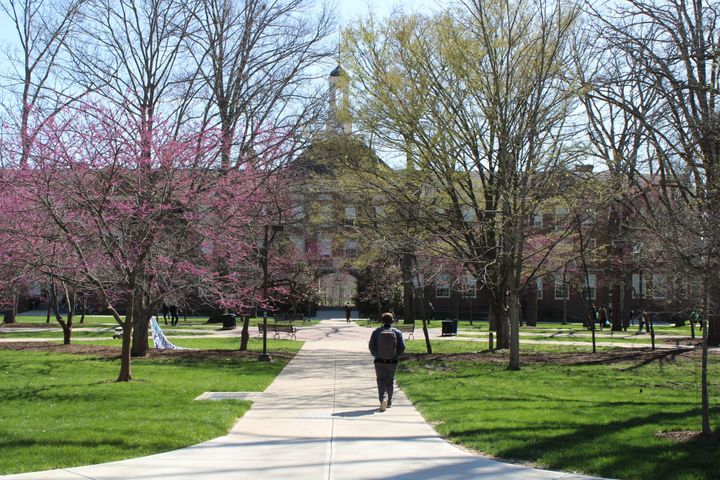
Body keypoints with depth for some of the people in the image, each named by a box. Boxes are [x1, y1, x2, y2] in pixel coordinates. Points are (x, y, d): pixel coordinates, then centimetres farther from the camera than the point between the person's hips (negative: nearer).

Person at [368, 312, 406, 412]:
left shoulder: (376, 332, -5)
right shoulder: (397, 332, -4)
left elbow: (371, 346, -4)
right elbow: (402, 347, -5)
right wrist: (396, 355, 11)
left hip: (379, 361, -1)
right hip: (392, 362, 1)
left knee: (381, 381, 1)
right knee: (390, 381, 15)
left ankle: (383, 399, -23)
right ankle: (389, 403, 24)